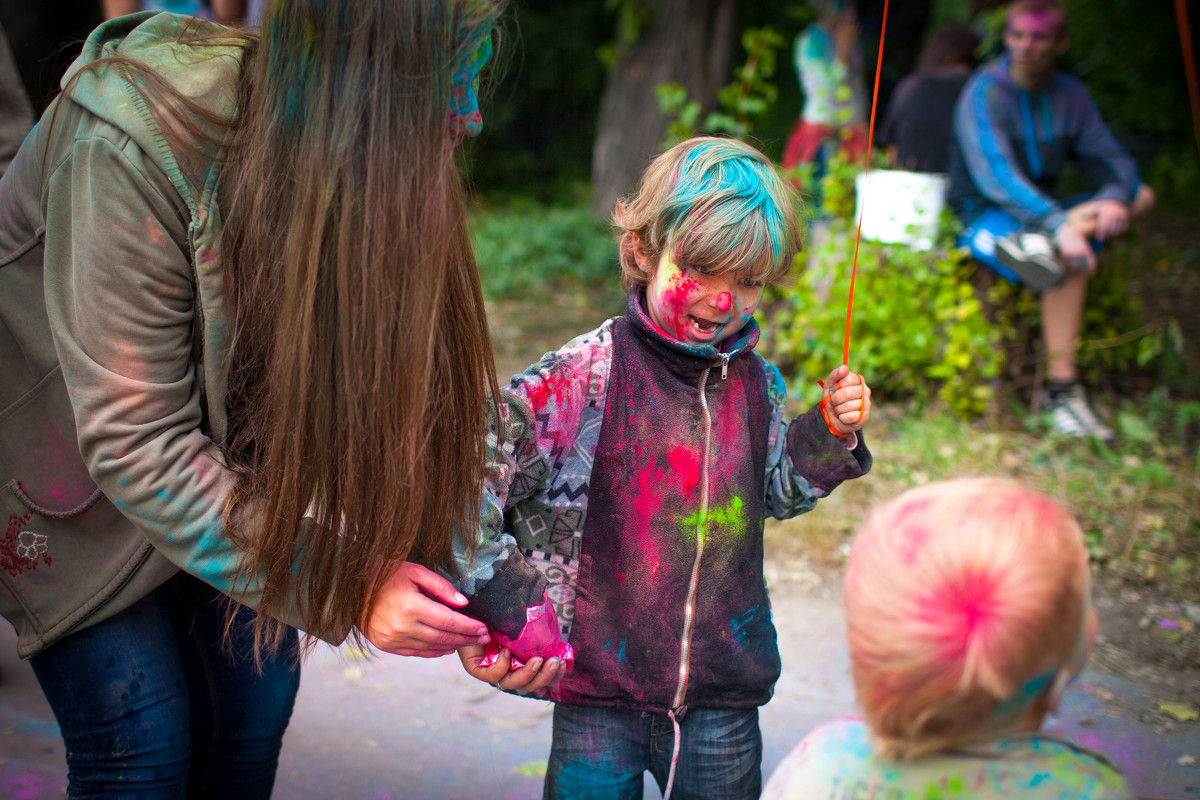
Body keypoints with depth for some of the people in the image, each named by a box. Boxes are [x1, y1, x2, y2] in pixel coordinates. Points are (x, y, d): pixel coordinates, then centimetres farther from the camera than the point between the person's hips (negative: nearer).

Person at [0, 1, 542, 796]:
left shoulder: (379, 162, -18)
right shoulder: (128, 145, -36)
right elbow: (137, 447, -35)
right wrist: (344, 585, -37)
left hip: (219, 463, 5)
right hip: (67, 465, -5)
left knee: (257, 692, 4)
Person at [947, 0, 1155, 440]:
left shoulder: (1070, 94, 7)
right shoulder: (985, 92, -14)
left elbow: (1111, 160, 1)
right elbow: (994, 175, -28)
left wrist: (1115, 198, -26)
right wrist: (1057, 224, -42)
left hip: (1043, 212, 7)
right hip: (986, 218, -7)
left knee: (1141, 195, -12)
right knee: (1070, 259, -33)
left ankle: (1036, 244, -38)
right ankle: (1061, 393, -40)